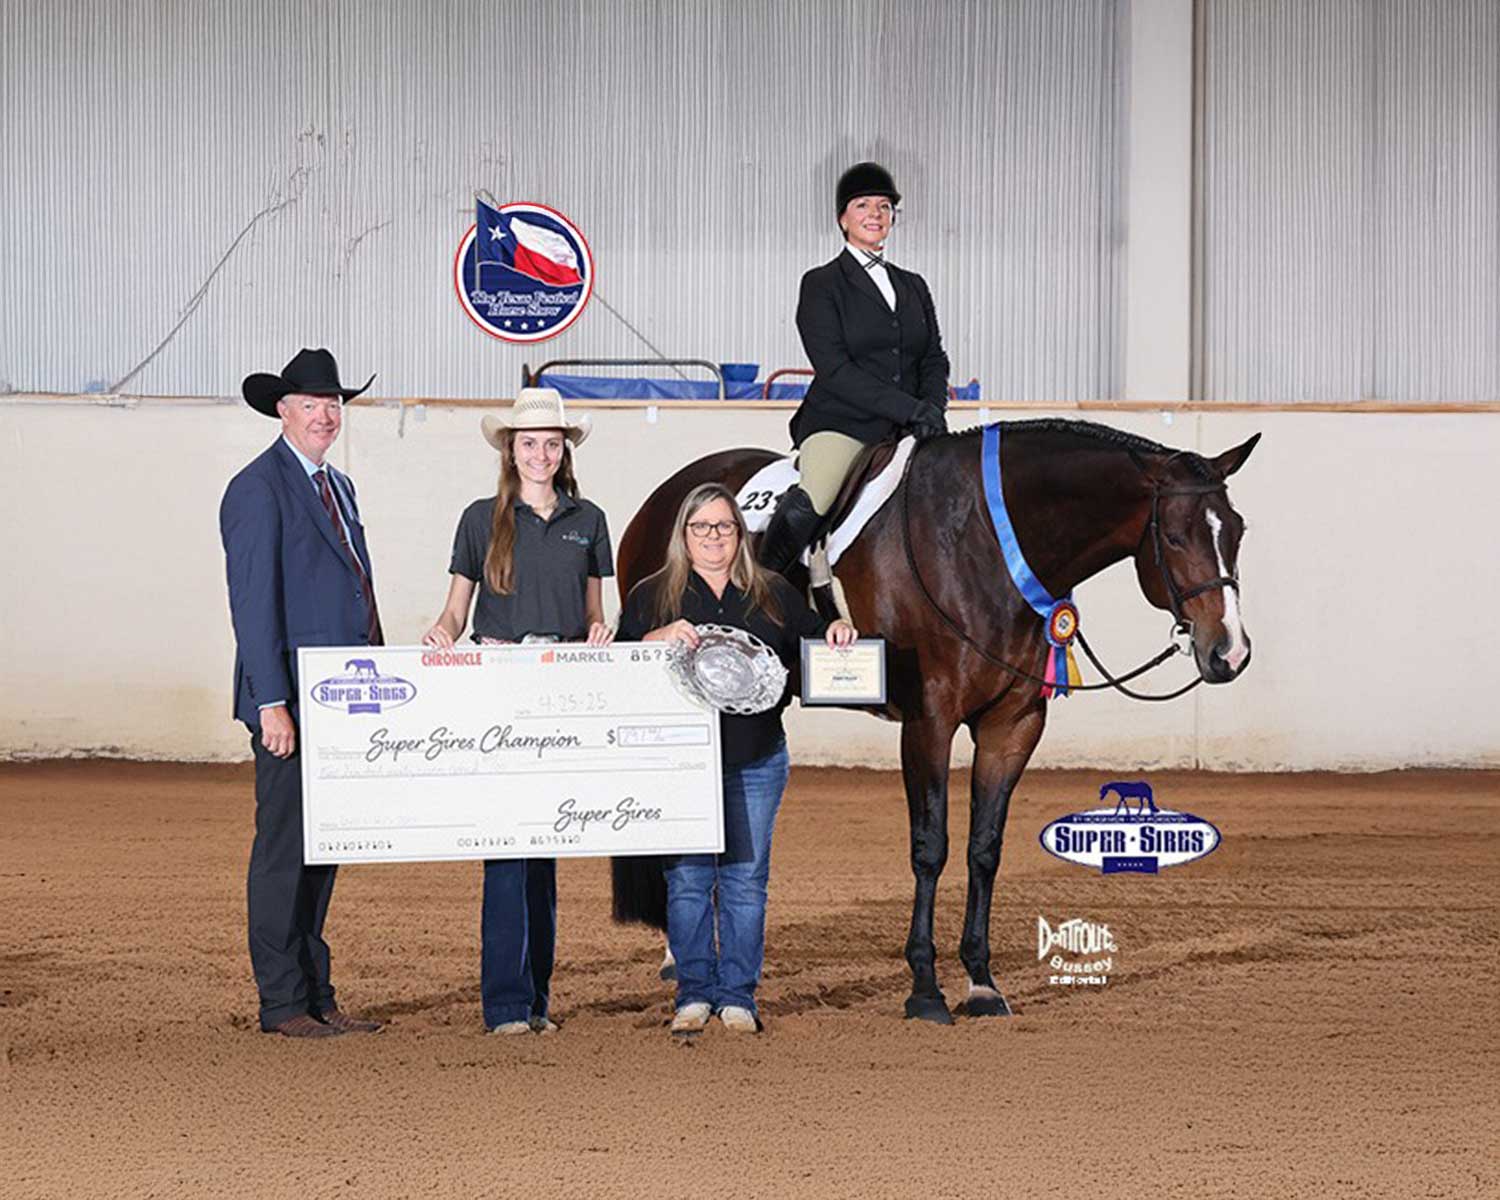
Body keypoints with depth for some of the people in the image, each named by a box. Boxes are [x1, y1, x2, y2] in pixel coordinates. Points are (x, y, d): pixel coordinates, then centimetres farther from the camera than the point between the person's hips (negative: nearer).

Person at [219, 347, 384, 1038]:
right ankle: (282, 1003, 1)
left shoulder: (337, 486, 19)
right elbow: (253, 605, -14)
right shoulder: (258, 489, -8)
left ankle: (316, 995, 17)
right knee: (284, 850, -4)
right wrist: (272, 704, -20)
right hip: (290, 701, -8)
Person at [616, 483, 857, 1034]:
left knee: (746, 877, 2)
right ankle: (693, 993, 9)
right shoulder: (652, 596, 7)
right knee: (687, 877, -1)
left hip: (756, 760, 1)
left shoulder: (775, 596, 13)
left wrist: (837, 634, -5)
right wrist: (659, 638, -19)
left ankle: (738, 995, 9)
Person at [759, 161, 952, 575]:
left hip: (904, 431, 6)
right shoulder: (822, 284, 3)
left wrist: (932, 408, -5)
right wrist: (910, 408, -16)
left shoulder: (913, 286, 21)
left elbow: (934, 359, 18)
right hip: (840, 426, -6)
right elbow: (834, 369, -8)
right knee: (806, 509, -32)